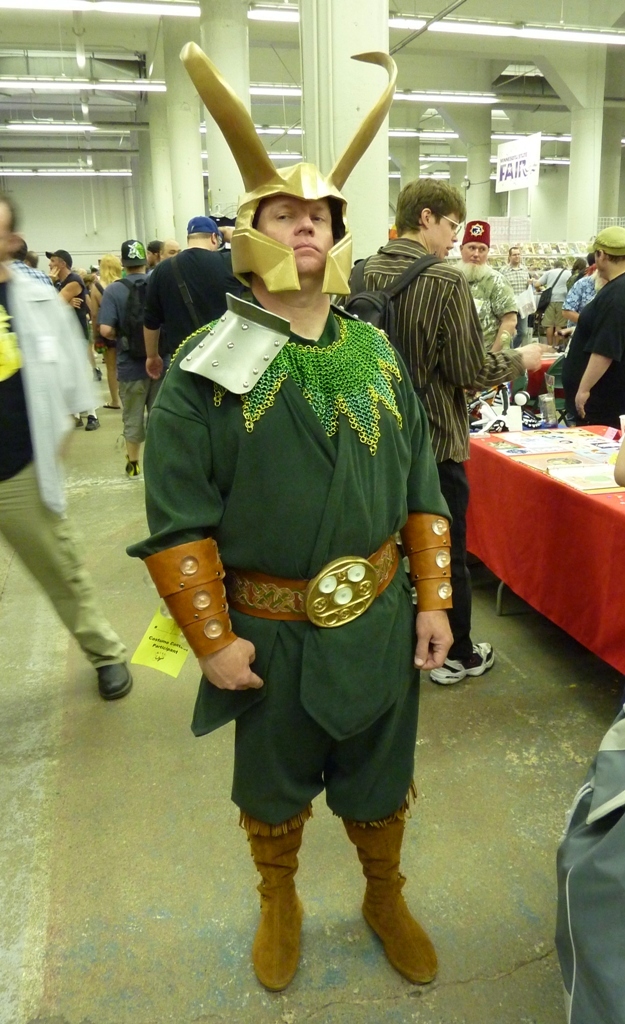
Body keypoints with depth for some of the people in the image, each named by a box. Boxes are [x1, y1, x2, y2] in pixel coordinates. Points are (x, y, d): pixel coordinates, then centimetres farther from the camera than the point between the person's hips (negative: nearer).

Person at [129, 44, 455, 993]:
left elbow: (422, 490, 5)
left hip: (379, 622, 3)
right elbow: (177, 516, -12)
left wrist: (433, 600, 2)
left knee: (381, 783, 21)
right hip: (267, 631, -2)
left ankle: (386, 898, 49)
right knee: (273, 788, 20)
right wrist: (213, 637, -12)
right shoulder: (208, 366, -11)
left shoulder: (378, 355, 1)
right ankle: (279, 904, 49)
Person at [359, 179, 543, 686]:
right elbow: (471, 372, -18)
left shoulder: (365, 273, 0)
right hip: (435, 439, -6)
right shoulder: (447, 280, -18)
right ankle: (455, 655, 25)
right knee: (447, 552, 9)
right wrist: (521, 359, 1)